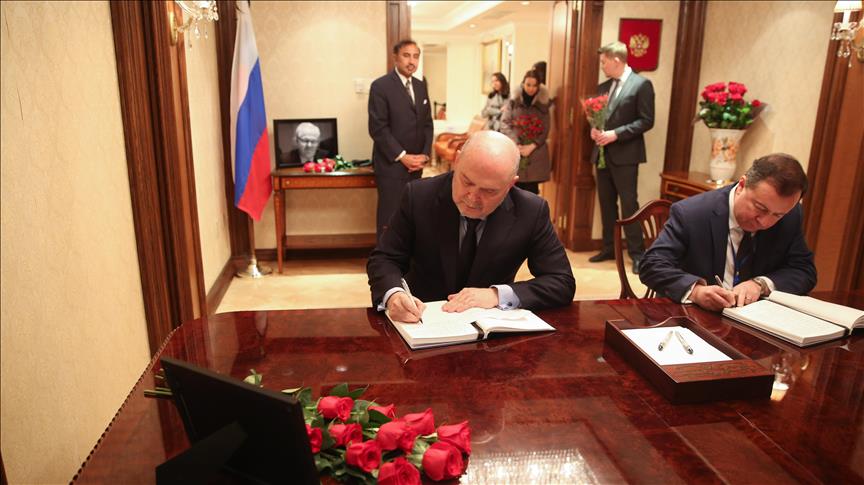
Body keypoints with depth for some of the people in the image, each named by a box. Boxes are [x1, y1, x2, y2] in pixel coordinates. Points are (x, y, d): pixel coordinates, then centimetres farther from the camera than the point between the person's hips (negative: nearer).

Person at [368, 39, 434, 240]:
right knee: (390, 218, -1)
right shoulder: (380, 86, -8)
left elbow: (427, 123, 14)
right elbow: (378, 128, -13)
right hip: (391, 165, -6)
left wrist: (425, 154, -1)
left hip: (415, 164, 6)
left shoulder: (420, 86, 13)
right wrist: (402, 157, -15)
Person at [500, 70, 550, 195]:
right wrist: (516, 144, -13)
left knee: (531, 189, -1)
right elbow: (504, 123, -2)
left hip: (536, 153, 1)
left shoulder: (543, 105, 8)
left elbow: (545, 129, 3)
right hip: (515, 152, -1)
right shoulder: (513, 102, 4)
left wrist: (532, 146, -11)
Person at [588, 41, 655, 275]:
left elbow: (647, 121, -11)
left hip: (625, 154, -7)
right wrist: (594, 129, -3)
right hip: (602, 153, 7)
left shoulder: (641, 84, -7)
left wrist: (616, 134, -19)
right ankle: (609, 247, 22)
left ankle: (637, 253, 2)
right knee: (606, 202, 11)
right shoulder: (603, 87, 14)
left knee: (628, 203, -6)